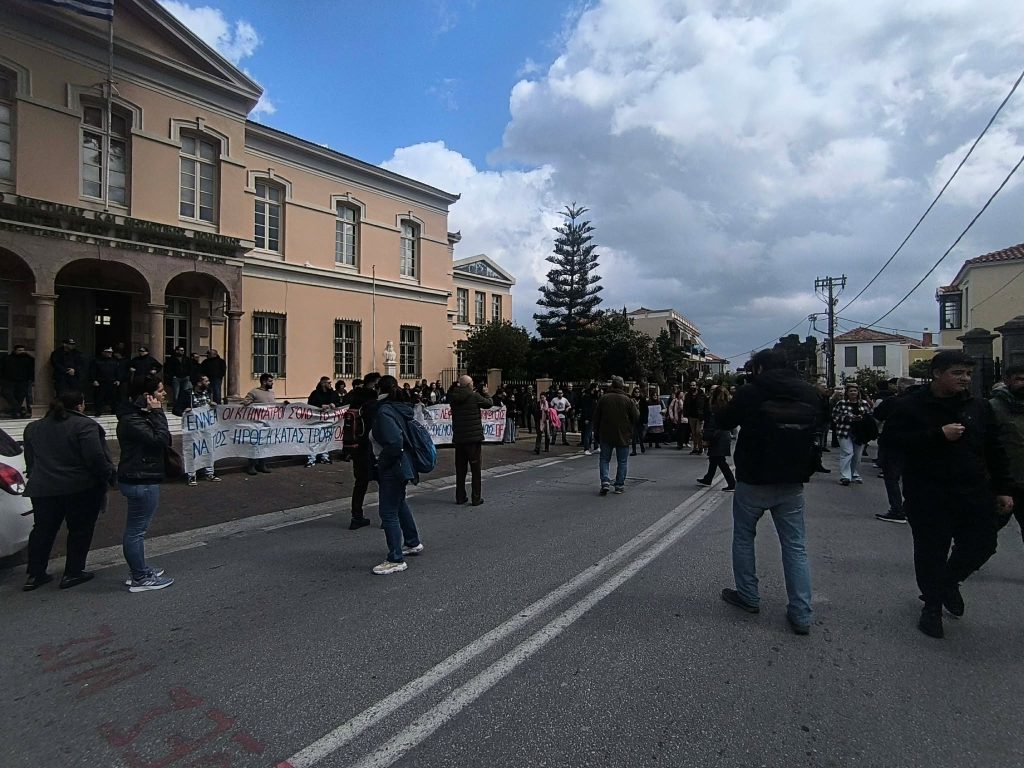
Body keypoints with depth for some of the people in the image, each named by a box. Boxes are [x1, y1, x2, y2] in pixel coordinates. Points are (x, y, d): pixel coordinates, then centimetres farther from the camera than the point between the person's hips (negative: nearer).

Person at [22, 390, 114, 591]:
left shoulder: (33, 428, 11)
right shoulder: (85, 425, -14)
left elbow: (30, 461, 17)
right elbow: (96, 458, -19)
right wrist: (108, 475, -5)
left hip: (42, 489, 6)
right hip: (80, 488, -6)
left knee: (42, 530, 16)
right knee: (80, 530, 6)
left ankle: (35, 575, 18)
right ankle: (73, 573, 10)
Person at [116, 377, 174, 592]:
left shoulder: (141, 415, 13)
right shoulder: (131, 420, -19)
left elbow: (163, 440, 9)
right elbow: (160, 439, -26)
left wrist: (155, 414, -1)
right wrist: (157, 413, -19)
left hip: (141, 479, 11)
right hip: (140, 481, -11)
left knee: (136, 529, 20)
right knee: (136, 530, -1)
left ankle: (140, 570, 33)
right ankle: (140, 579, 8)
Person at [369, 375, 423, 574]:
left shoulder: (385, 411, -20)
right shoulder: (401, 408, 6)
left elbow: (394, 442, -30)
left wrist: (382, 462, -17)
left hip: (391, 468, -10)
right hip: (402, 465, 10)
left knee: (388, 512, -2)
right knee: (399, 504, 26)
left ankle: (396, 560, 6)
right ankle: (413, 543, 40)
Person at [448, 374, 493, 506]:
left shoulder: (453, 398, 1)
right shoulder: (474, 396, -13)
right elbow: (489, 403, 1)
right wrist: (485, 394, 19)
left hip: (458, 438, 5)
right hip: (473, 437, -5)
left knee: (460, 469, 13)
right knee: (475, 469, 4)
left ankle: (460, 497, 19)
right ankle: (476, 498, 7)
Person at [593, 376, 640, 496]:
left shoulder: (603, 398, -3)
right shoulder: (628, 400, -8)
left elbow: (596, 417, 1)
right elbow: (636, 417, -1)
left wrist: (596, 432, 11)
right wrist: (635, 406, 16)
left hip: (606, 435, 1)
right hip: (623, 436, -1)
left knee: (604, 459, 10)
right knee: (622, 461, 10)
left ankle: (605, 481, -6)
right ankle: (620, 485, 12)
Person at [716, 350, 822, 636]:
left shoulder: (751, 392, -13)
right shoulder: (809, 393, 2)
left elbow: (722, 421, -1)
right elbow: (815, 428, 16)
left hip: (753, 481, -3)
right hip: (791, 484, 4)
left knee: (743, 537, 16)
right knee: (795, 546, 9)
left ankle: (748, 596, 23)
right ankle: (801, 614, 9)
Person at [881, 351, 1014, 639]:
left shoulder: (979, 407, 8)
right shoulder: (912, 406, -6)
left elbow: (995, 451, 13)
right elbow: (892, 439, -16)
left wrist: (1003, 489, 10)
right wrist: (938, 435, -21)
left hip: (975, 494, 5)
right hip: (929, 496, -4)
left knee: (981, 545, 9)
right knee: (931, 552, 4)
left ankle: (949, 582, 40)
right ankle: (932, 606, 24)